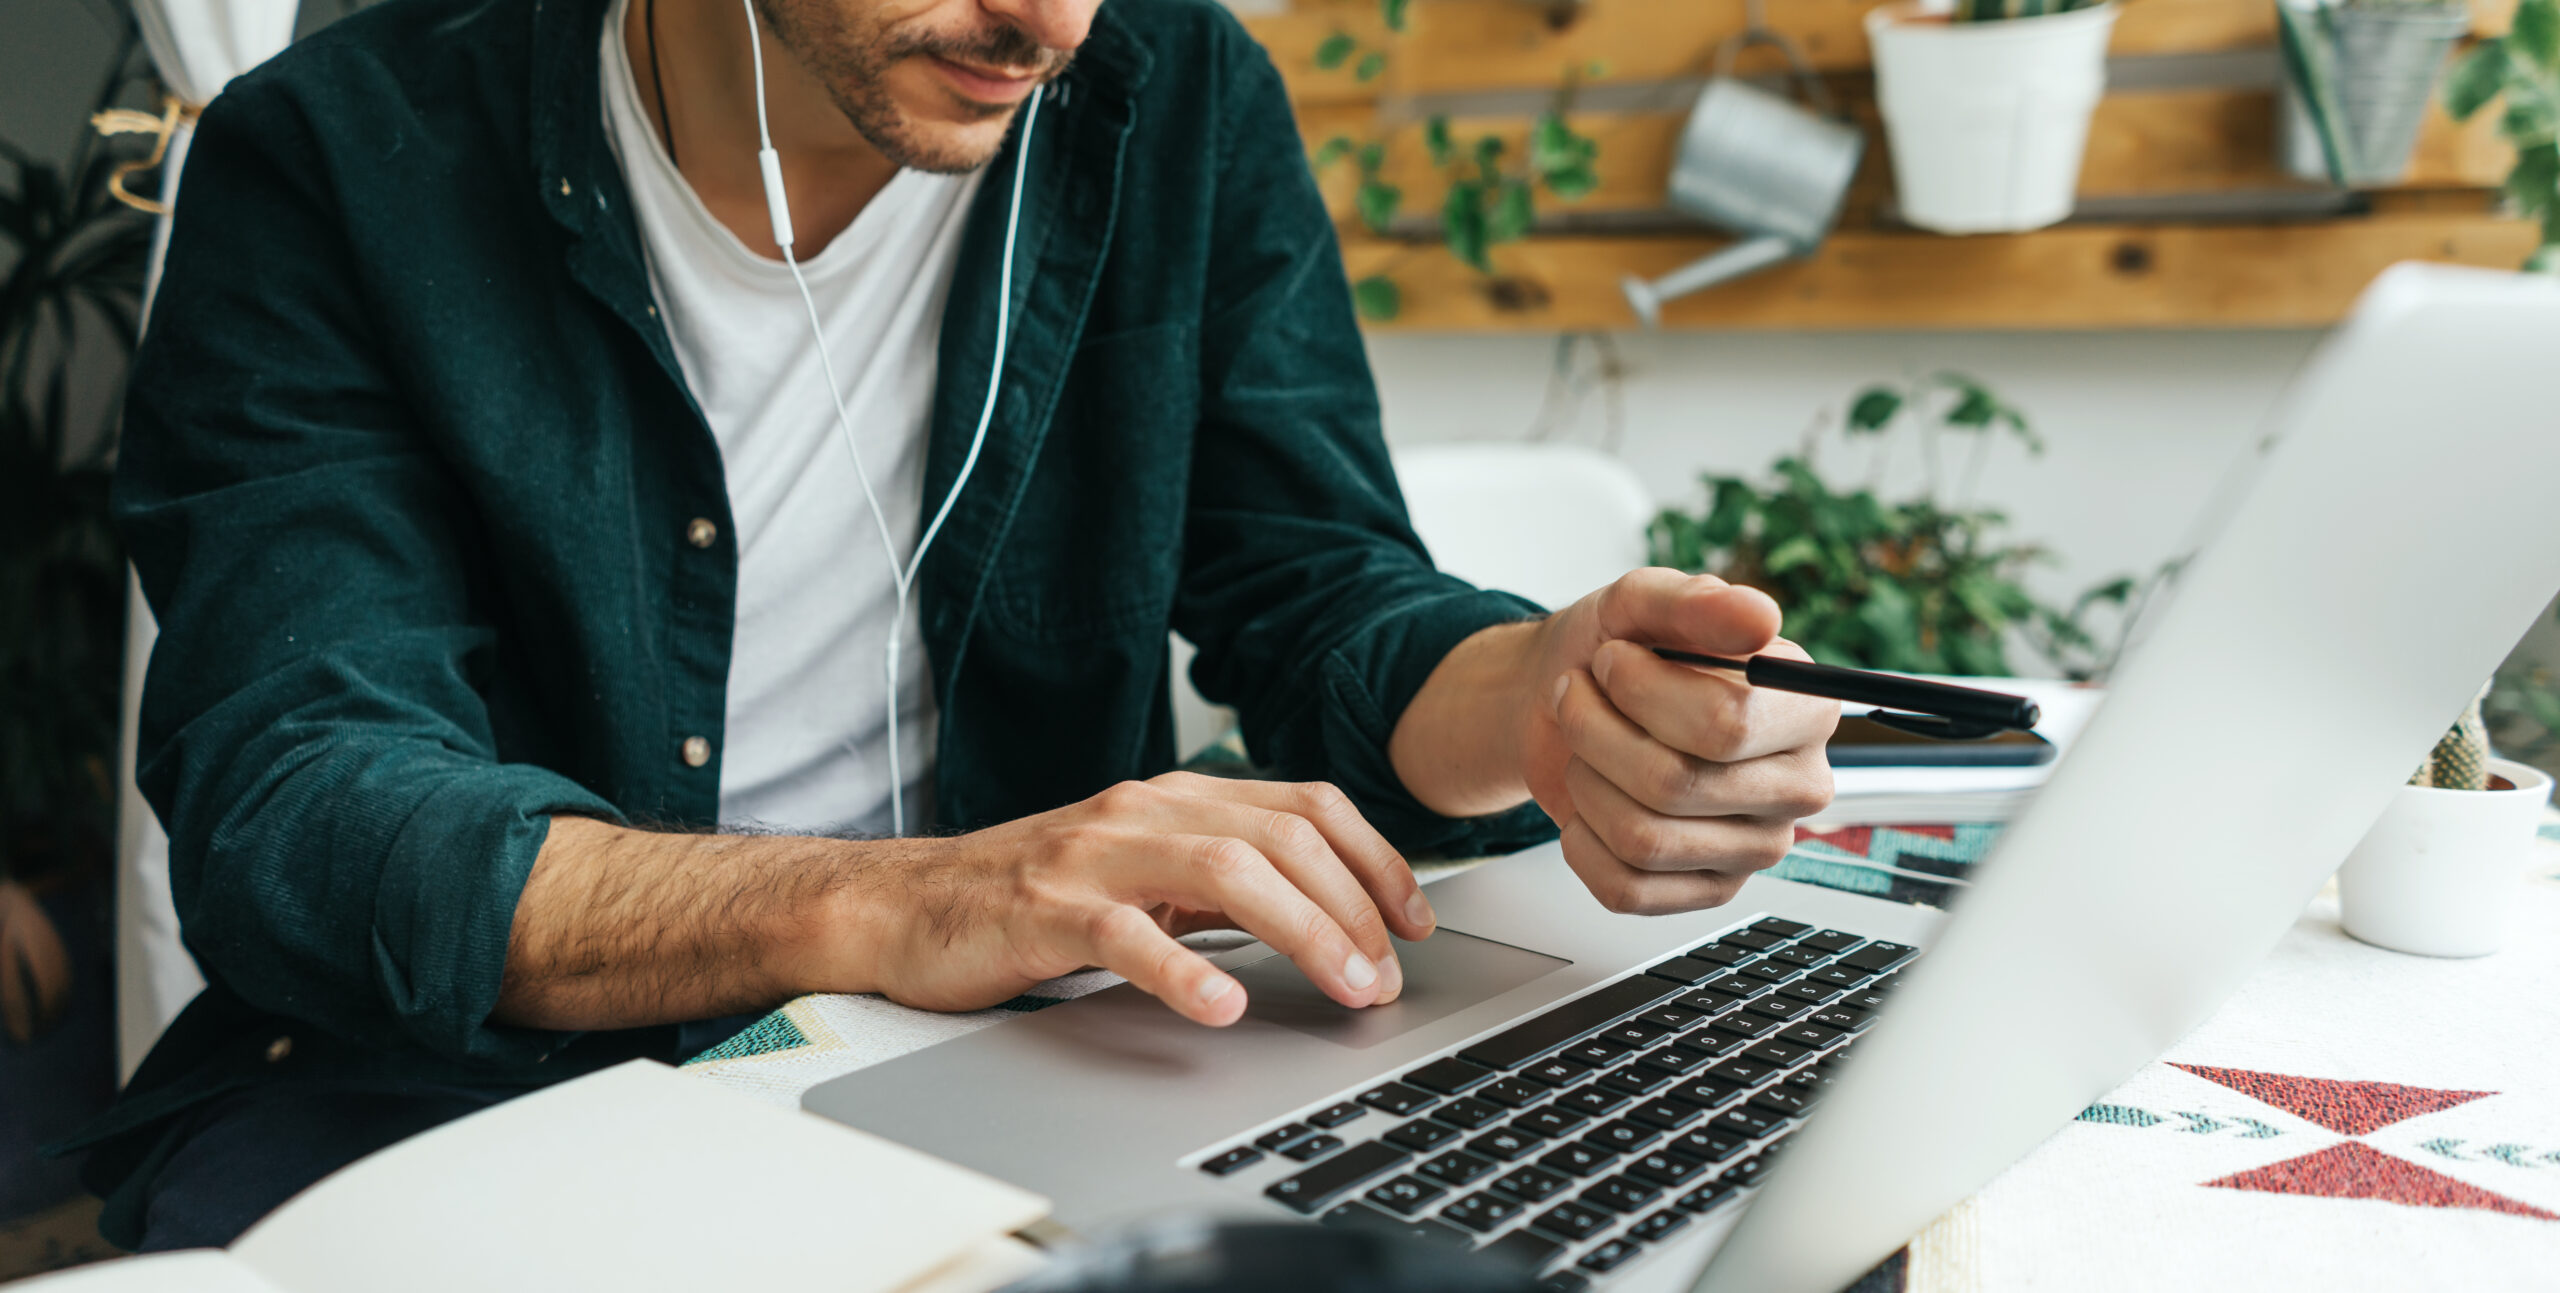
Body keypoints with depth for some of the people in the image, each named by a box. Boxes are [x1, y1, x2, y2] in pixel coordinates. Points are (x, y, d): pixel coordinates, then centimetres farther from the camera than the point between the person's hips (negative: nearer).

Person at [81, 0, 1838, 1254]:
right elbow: (281, 806, -19)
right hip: (466, 1077, -1)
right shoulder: (339, 158, -10)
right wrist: (875, 907, -35)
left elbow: (1320, 593, -2)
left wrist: (1530, 695, -27)